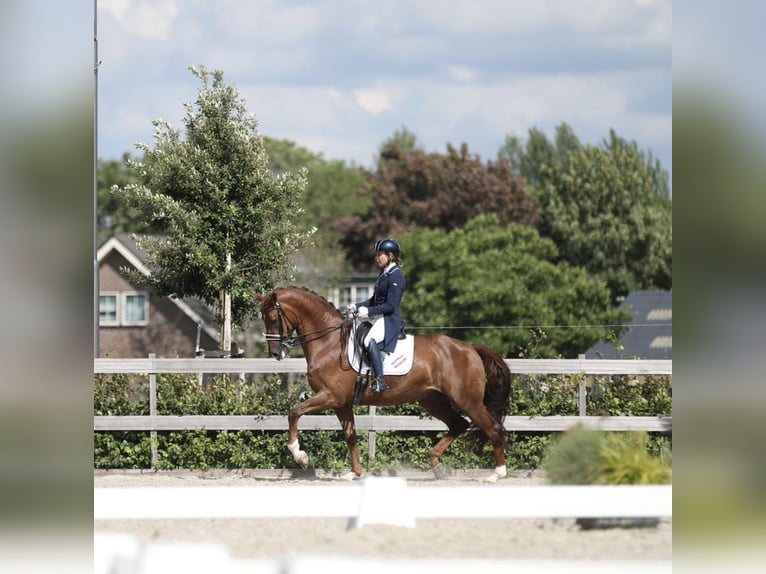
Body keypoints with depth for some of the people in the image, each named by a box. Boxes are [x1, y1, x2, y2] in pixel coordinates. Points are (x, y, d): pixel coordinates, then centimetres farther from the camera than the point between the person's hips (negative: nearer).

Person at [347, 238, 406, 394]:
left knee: (371, 340, -33)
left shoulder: (396, 276, -13)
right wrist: (357, 306, 9)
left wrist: (369, 311, -21)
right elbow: (375, 300, 22)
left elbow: (390, 305, -19)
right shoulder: (384, 275, 16)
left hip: (390, 320, -11)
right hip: (379, 318, 11)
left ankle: (380, 381, -37)